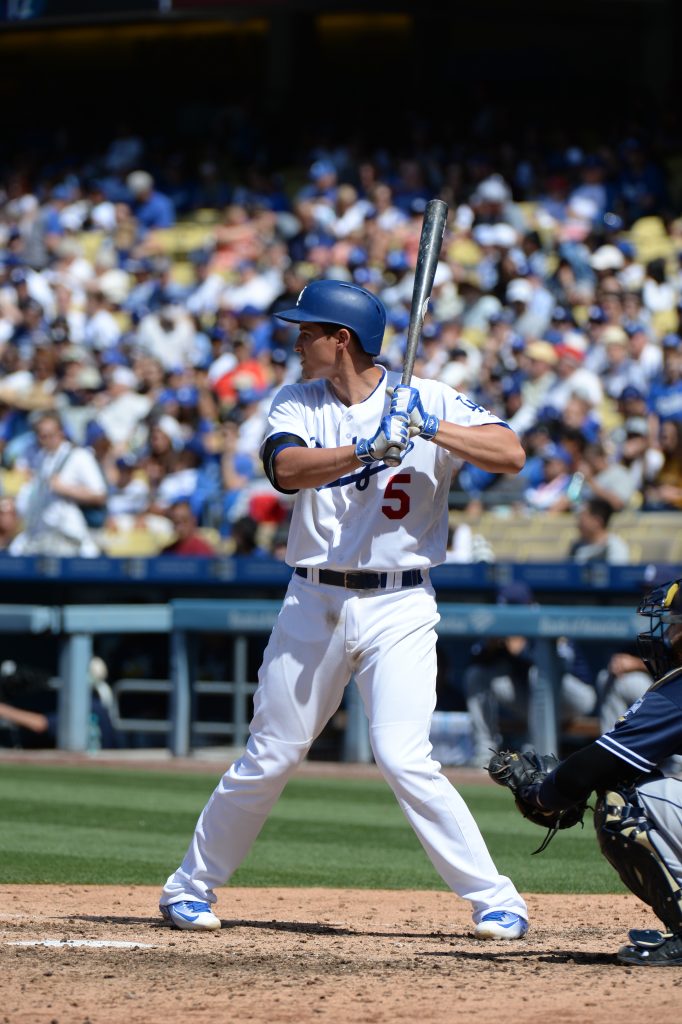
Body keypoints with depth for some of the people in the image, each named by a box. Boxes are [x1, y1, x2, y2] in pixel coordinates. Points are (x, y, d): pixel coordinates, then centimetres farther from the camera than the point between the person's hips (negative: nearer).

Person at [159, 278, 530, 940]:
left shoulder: (430, 403, -2)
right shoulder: (297, 403, 5)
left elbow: (511, 455, -14)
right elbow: (286, 469, -16)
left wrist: (430, 430, -24)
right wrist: (367, 450, -30)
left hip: (398, 610, -3)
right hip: (314, 605, 3)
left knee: (404, 760, -16)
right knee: (268, 758, 8)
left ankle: (496, 902, -10)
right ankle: (192, 886, 25)